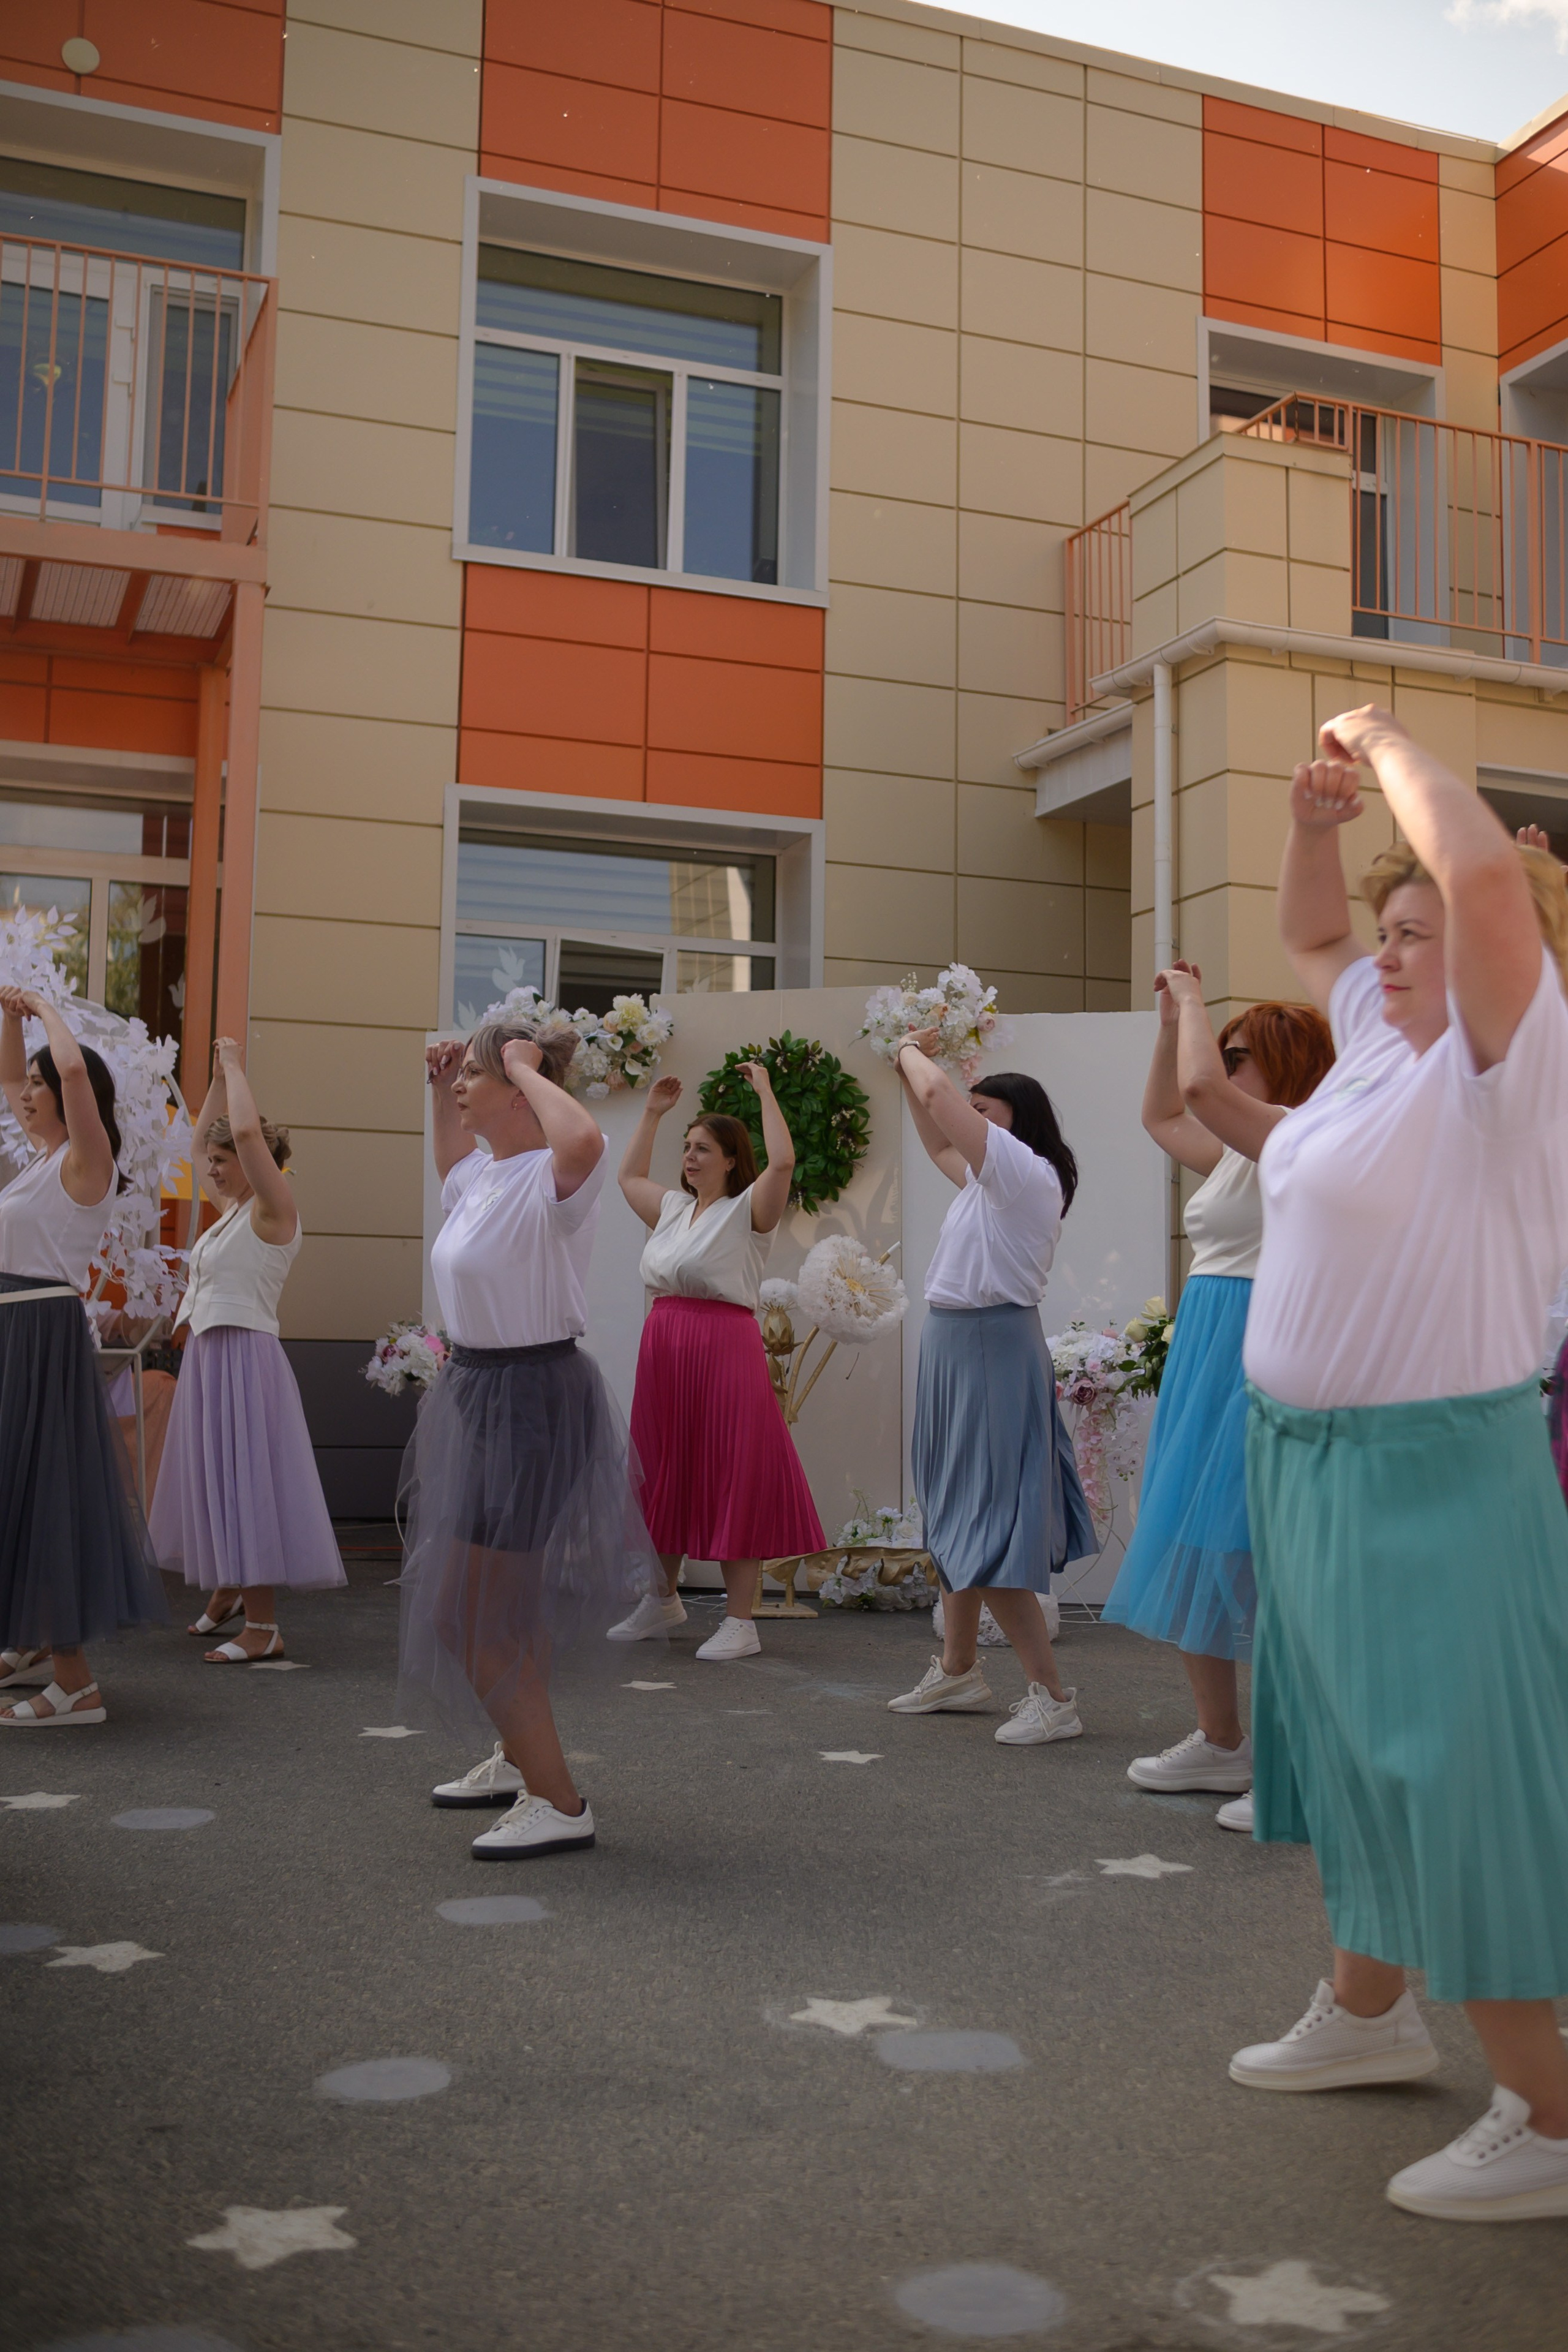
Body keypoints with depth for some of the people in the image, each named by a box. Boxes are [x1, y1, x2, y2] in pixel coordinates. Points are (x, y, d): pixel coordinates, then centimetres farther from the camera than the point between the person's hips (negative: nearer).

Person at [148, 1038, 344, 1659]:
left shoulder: (272, 1209, -12)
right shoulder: (234, 1207, 13)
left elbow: (247, 1130, -27)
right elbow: (199, 1143, 28)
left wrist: (235, 1066, -13)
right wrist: (219, 1076, 19)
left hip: (244, 1356, -9)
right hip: (208, 1353, 9)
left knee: (244, 1482, -9)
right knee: (214, 1478, 18)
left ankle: (263, 1625, -6)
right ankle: (226, 1590, 35)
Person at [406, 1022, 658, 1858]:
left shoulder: (547, 1179, -19)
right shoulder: (483, 1174, 8)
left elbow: (582, 1140, -45)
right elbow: (448, 1163, 33)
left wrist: (527, 1068, -28)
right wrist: (441, 1094, 17)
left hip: (529, 1397, -10)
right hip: (476, 1390, 10)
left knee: (472, 1611, -6)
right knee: (497, 1605, 23)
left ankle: (558, 1803, 5)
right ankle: (519, 1758, 42)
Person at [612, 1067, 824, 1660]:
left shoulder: (747, 1210, -4)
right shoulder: (674, 1209, 16)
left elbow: (783, 1162, -21)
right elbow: (629, 1176, 33)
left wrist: (765, 1090, -14)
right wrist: (653, 1113, 28)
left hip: (725, 1348, -7)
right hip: (664, 1347, 7)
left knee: (731, 1477, -4)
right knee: (664, 1476, 14)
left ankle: (740, 1622, 1)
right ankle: (663, 1600, 30)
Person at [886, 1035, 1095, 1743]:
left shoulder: (1029, 1174, -13)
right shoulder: (986, 1179, 15)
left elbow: (937, 1095, -20)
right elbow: (937, 1143, 33)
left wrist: (914, 1056, -2)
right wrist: (909, 1069, 24)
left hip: (995, 1349, -10)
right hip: (953, 1347, 10)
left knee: (988, 1532, -11)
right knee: (953, 1519, 16)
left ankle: (1052, 1696, -6)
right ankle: (957, 1671, 29)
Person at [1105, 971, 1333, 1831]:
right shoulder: (1240, 1149, 17)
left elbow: (1202, 1087, -25)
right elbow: (1162, 1114, 33)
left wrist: (1194, 1003, -9)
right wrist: (1172, 1018, 23)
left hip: (1258, 1356, -10)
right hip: (1204, 1354, 10)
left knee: (1252, 1559, -10)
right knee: (1190, 1548, 14)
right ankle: (1221, 1742, 25)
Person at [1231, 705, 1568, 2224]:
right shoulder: (1386, 1042, 9)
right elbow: (1304, 935, 27)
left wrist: (1391, 748, -15)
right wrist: (1316, 814, 10)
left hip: (1429, 1474, -9)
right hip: (1312, 1456, 9)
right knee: (1362, 1750, 21)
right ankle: (1366, 2012, 39)